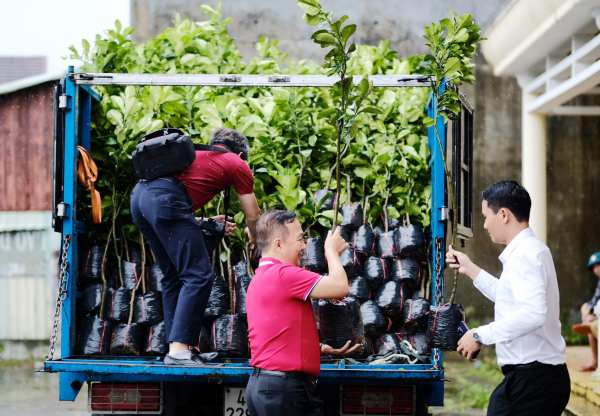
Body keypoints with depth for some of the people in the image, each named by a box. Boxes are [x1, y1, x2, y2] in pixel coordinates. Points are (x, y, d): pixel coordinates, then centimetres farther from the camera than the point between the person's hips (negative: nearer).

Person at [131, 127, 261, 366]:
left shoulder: (196, 154, 36)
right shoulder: (237, 165, 18)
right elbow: (252, 216, 24)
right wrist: (254, 237, 44)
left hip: (139, 195, 8)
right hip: (165, 200, -8)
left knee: (173, 277, 16)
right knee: (198, 276, -6)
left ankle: (177, 348, 14)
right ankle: (179, 350, -15)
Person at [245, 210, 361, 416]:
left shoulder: (258, 279, 18)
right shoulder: (283, 274, -14)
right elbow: (340, 287, -17)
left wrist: (324, 350, 14)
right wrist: (332, 250, 1)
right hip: (285, 387, -10)